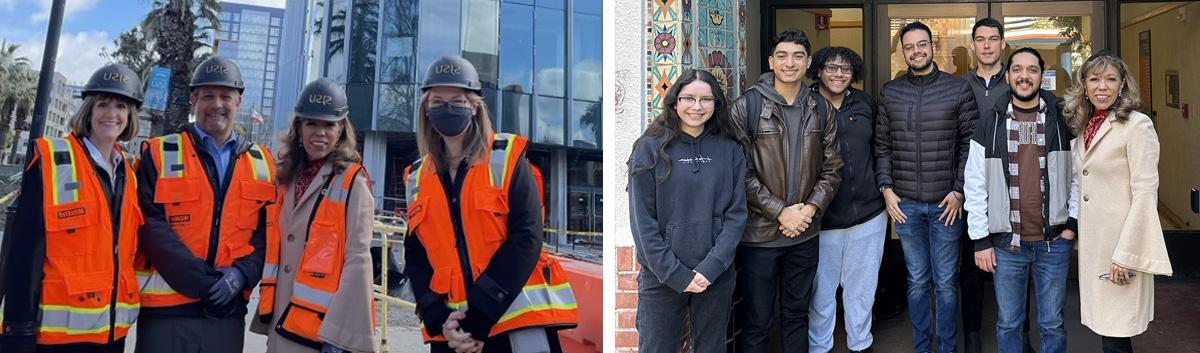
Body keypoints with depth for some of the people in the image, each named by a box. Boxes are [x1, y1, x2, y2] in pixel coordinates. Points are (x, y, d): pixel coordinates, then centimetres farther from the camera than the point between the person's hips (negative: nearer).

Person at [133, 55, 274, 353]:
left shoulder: (262, 163, 9)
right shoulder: (158, 154, 0)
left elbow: (268, 233, 6)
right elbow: (151, 227, -9)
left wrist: (241, 274, -12)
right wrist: (201, 280, -16)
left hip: (229, 309, 3)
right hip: (166, 307, -3)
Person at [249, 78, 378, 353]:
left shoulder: (352, 182, -9)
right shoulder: (288, 178, 11)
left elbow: (358, 260, -15)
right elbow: (275, 252, 14)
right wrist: (268, 315, 13)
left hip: (324, 327, -6)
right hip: (282, 323, 6)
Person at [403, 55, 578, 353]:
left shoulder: (506, 158, -1)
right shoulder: (417, 179, 13)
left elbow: (526, 238, -10)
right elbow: (415, 258, 11)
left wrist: (479, 315, -14)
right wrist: (439, 318, -6)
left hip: (520, 321, -4)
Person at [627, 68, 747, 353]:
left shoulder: (729, 150, 5)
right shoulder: (651, 148, -2)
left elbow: (736, 213, 1)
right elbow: (642, 219, -6)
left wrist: (710, 268, -11)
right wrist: (675, 274, -12)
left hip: (717, 275, 2)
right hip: (662, 277, -2)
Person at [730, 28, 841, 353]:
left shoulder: (821, 110, 7)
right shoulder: (747, 106, -7)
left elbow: (832, 168, 6)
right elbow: (741, 172, -12)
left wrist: (810, 208, -9)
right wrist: (780, 212, -16)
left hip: (805, 233, 4)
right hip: (759, 234, -4)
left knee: (797, 315, 19)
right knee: (755, 323, 5)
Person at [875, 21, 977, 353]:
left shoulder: (959, 89, -1)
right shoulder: (890, 92, 6)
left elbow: (969, 144, -2)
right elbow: (882, 146, 8)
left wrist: (959, 191, -8)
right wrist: (886, 188, -2)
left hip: (946, 202, -2)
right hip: (905, 203, 2)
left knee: (946, 282, 6)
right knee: (917, 281, 12)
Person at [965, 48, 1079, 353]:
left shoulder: (1063, 120, 1)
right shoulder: (989, 125, 0)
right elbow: (975, 186, 0)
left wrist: (1072, 223, -1)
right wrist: (980, 240, -3)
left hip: (1054, 241, 0)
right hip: (1006, 244, 0)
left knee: (1052, 324, 11)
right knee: (1009, 324, 11)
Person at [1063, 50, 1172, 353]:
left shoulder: (1137, 125, -10)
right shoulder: (1084, 126, 11)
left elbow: (1145, 194, -15)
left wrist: (1127, 255, -18)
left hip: (1122, 243, -6)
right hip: (1092, 243, 7)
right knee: (1103, 326, 12)